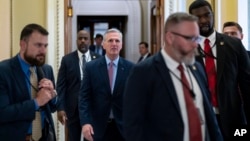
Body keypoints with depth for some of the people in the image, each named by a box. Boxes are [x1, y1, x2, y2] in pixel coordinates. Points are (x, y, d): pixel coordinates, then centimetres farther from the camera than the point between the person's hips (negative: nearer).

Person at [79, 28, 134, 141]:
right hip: (98, 126, 0)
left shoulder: (130, 68, -2)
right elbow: (84, 97, -3)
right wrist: (85, 122, -14)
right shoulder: (91, 67, -1)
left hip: (123, 125, 0)